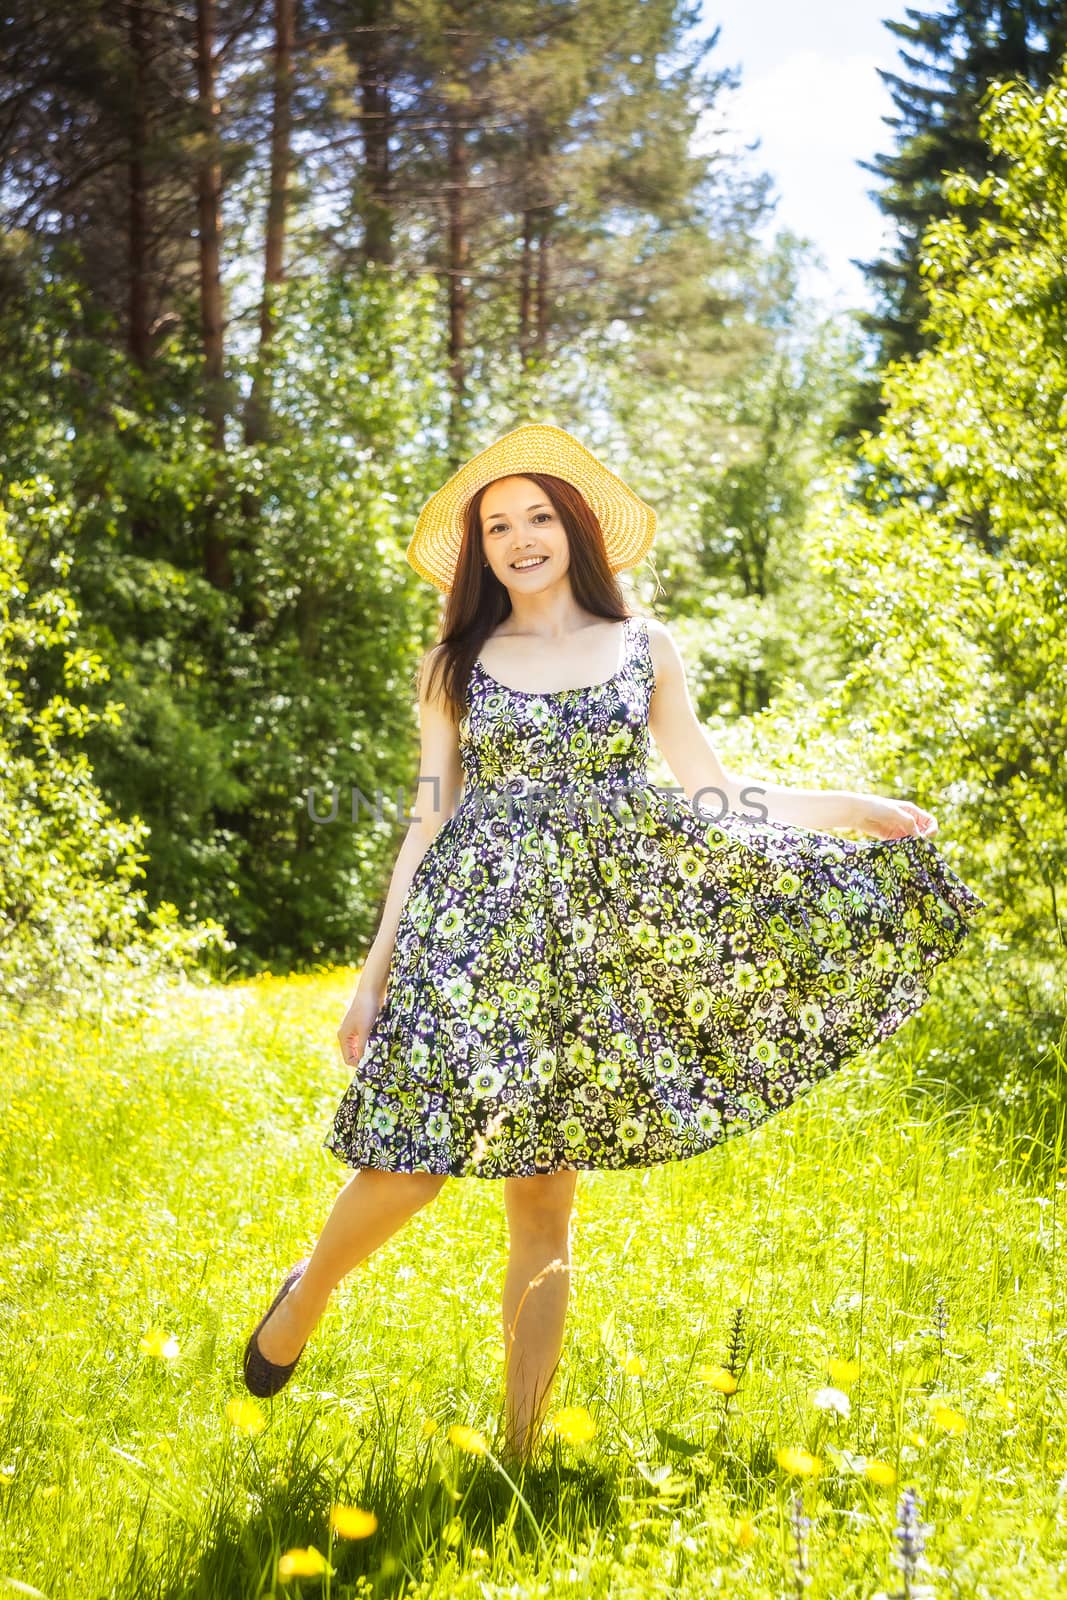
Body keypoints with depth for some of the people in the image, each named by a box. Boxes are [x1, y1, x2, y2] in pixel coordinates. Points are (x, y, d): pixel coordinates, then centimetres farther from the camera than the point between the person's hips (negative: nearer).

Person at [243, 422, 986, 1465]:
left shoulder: (643, 646, 11)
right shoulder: (455, 663, 9)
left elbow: (711, 800, 12)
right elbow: (428, 823, 8)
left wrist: (857, 807, 4)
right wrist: (376, 970, 5)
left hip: (592, 936, 1)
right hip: (474, 925, -1)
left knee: (544, 1198, 2)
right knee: (413, 1160, -13)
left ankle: (519, 1455, 11)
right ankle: (307, 1295, 20)